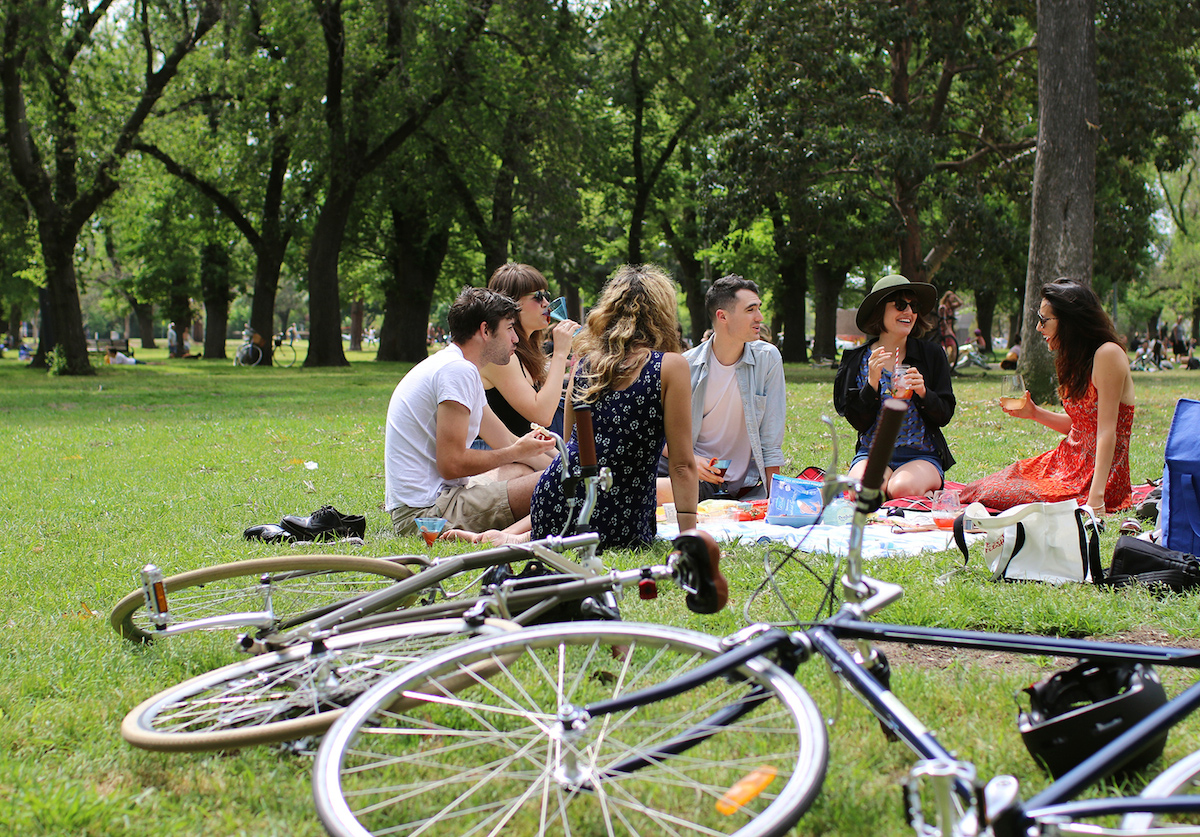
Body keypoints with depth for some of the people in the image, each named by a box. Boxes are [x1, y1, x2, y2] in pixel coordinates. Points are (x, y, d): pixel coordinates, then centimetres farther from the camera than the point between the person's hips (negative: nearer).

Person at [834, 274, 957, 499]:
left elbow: (944, 416, 2)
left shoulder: (932, 355, 4)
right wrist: (872, 383, -16)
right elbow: (858, 422, -2)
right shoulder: (857, 360, 4)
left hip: (922, 455, 0)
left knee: (903, 489, -34)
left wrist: (924, 393, -18)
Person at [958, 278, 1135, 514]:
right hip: (1068, 463, 9)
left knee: (994, 495, -20)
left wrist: (1096, 499, -27)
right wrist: (1034, 413, 6)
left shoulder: (1107, 354, -17)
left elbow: (1107, 432, -22)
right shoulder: (1080, 357, 11)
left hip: (1097, 474, -9)